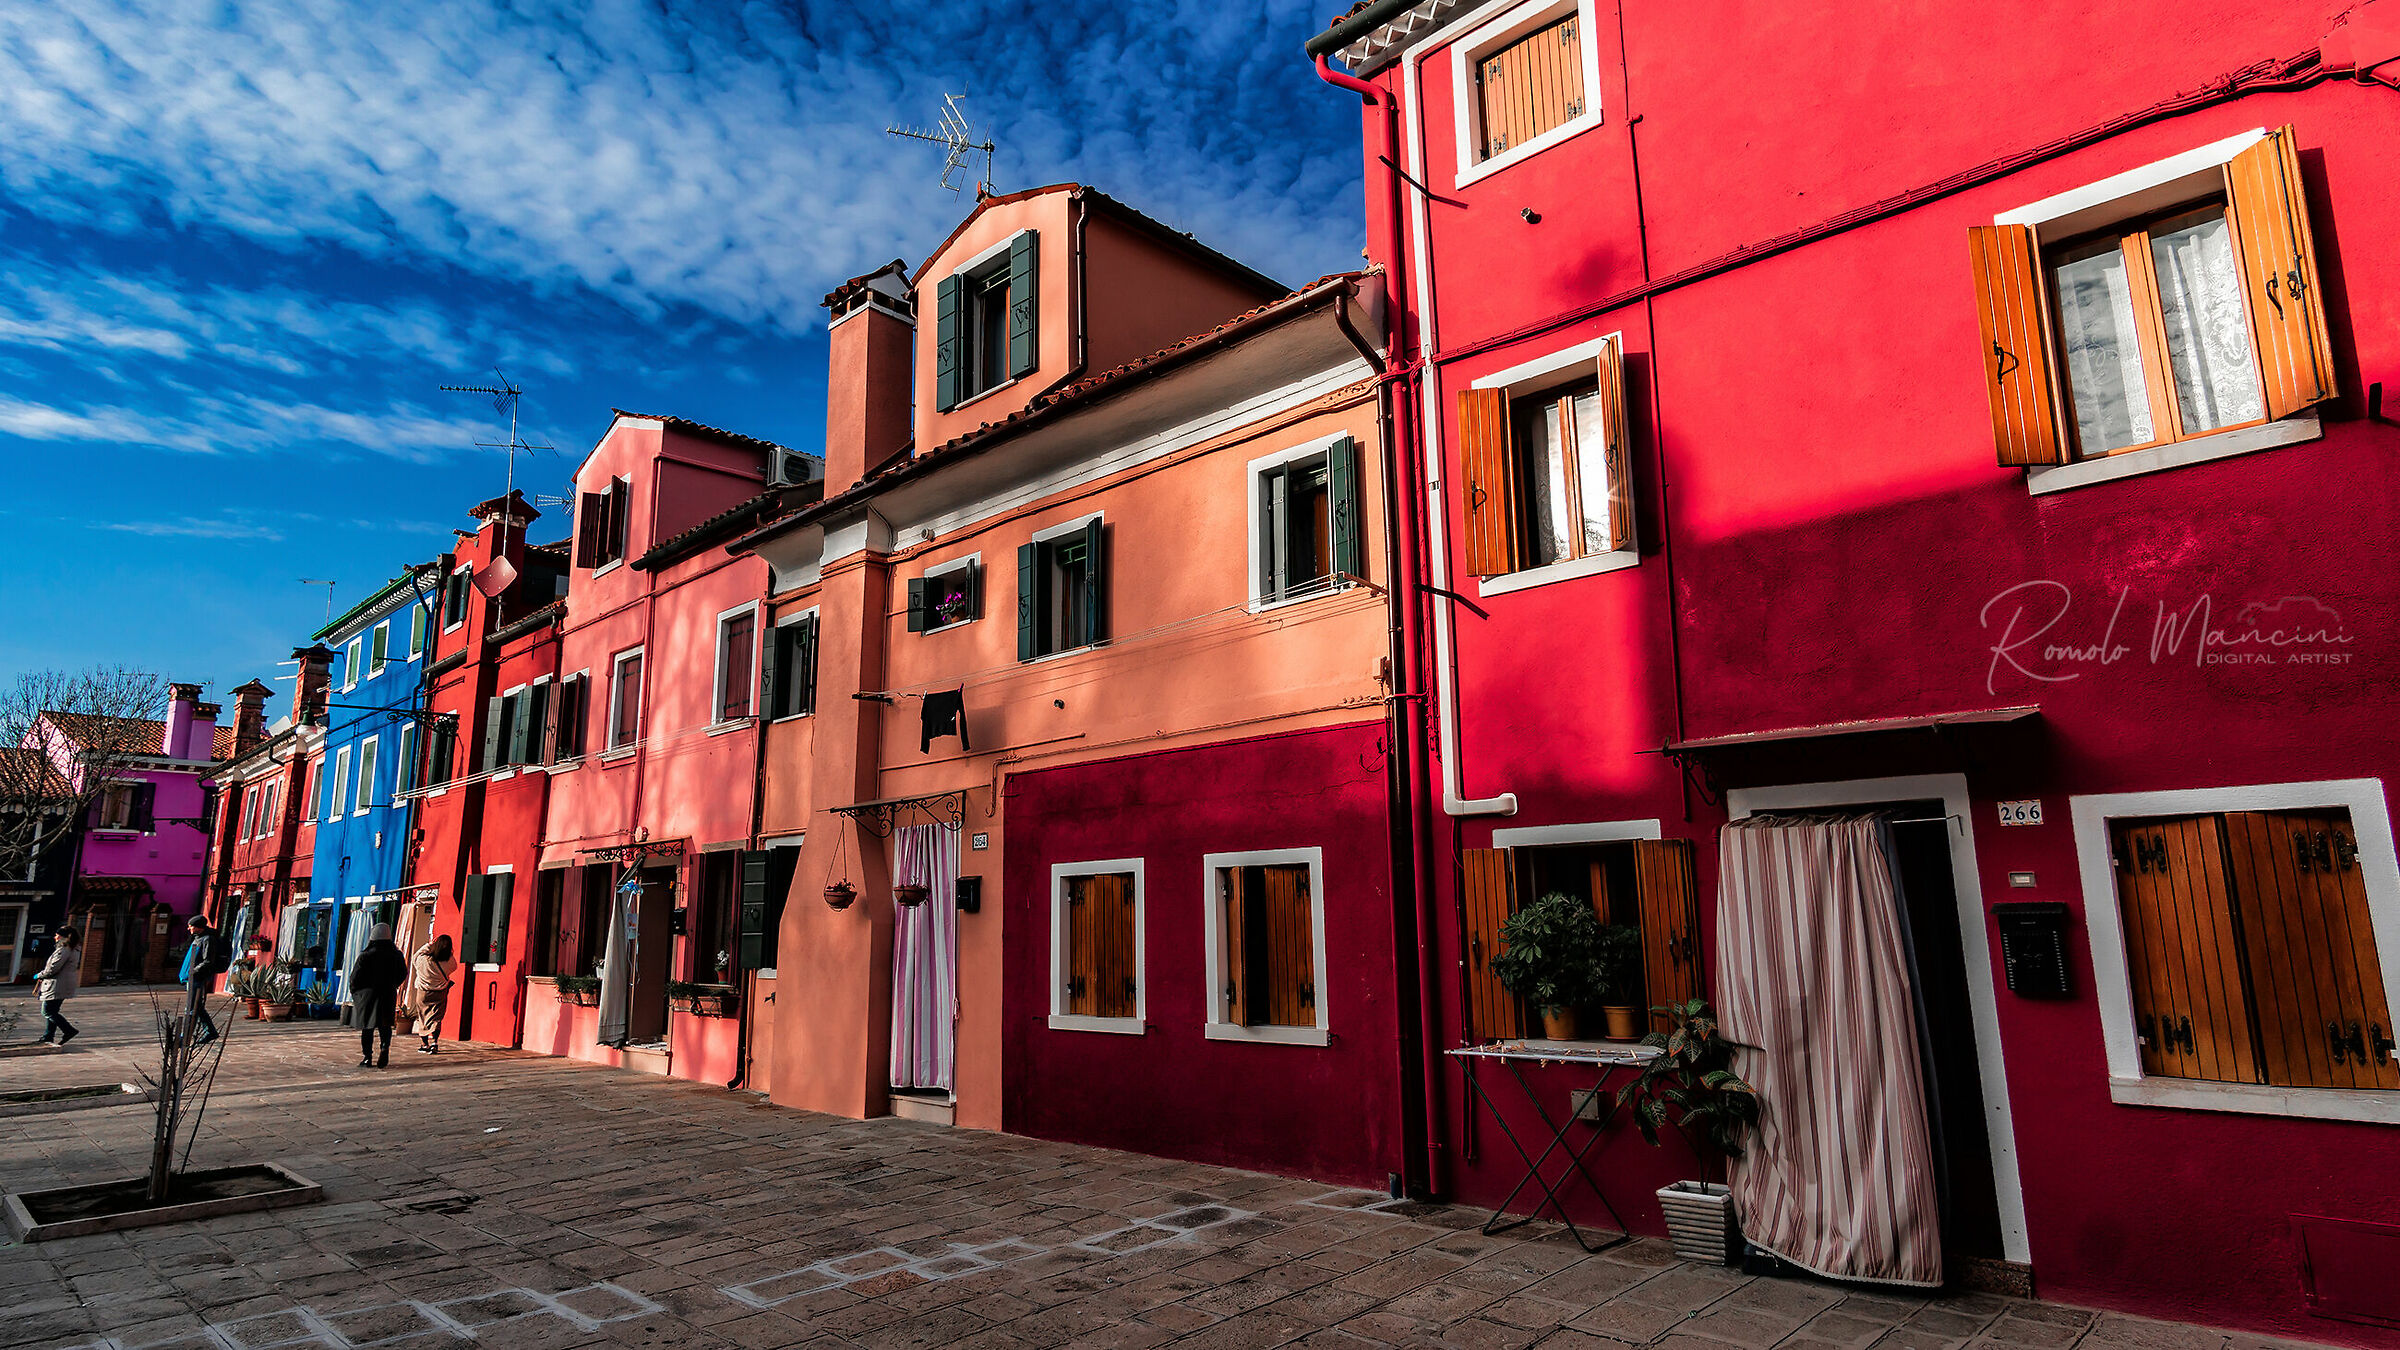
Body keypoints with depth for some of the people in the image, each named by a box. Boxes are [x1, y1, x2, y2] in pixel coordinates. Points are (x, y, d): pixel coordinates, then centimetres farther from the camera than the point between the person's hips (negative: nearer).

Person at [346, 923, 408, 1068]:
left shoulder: (365, 955, -10)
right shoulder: (396, 955, 0)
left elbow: (355, 977, -7)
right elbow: (403, 974, 9)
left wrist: (354, 991, 9)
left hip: (368, 995, -2)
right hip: (388, 995, 2)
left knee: (367, 1026, 6)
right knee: (385, 1025, 11)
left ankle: (367, 1056, 5)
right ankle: (385, 1047, -13)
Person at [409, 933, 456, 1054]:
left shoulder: (423, 959, -21)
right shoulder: (448, 963, -19)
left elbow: (415, 957, 3)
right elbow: (455, 966, 5)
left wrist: (428, 945, 1)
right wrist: (448, 953, -2)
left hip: (422, 993, 1)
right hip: (440, 995, -1)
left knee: (423, 1018, 16)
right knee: (436, 1019, 7)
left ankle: (424, 1045, 23)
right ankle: (434, 1043, -8)